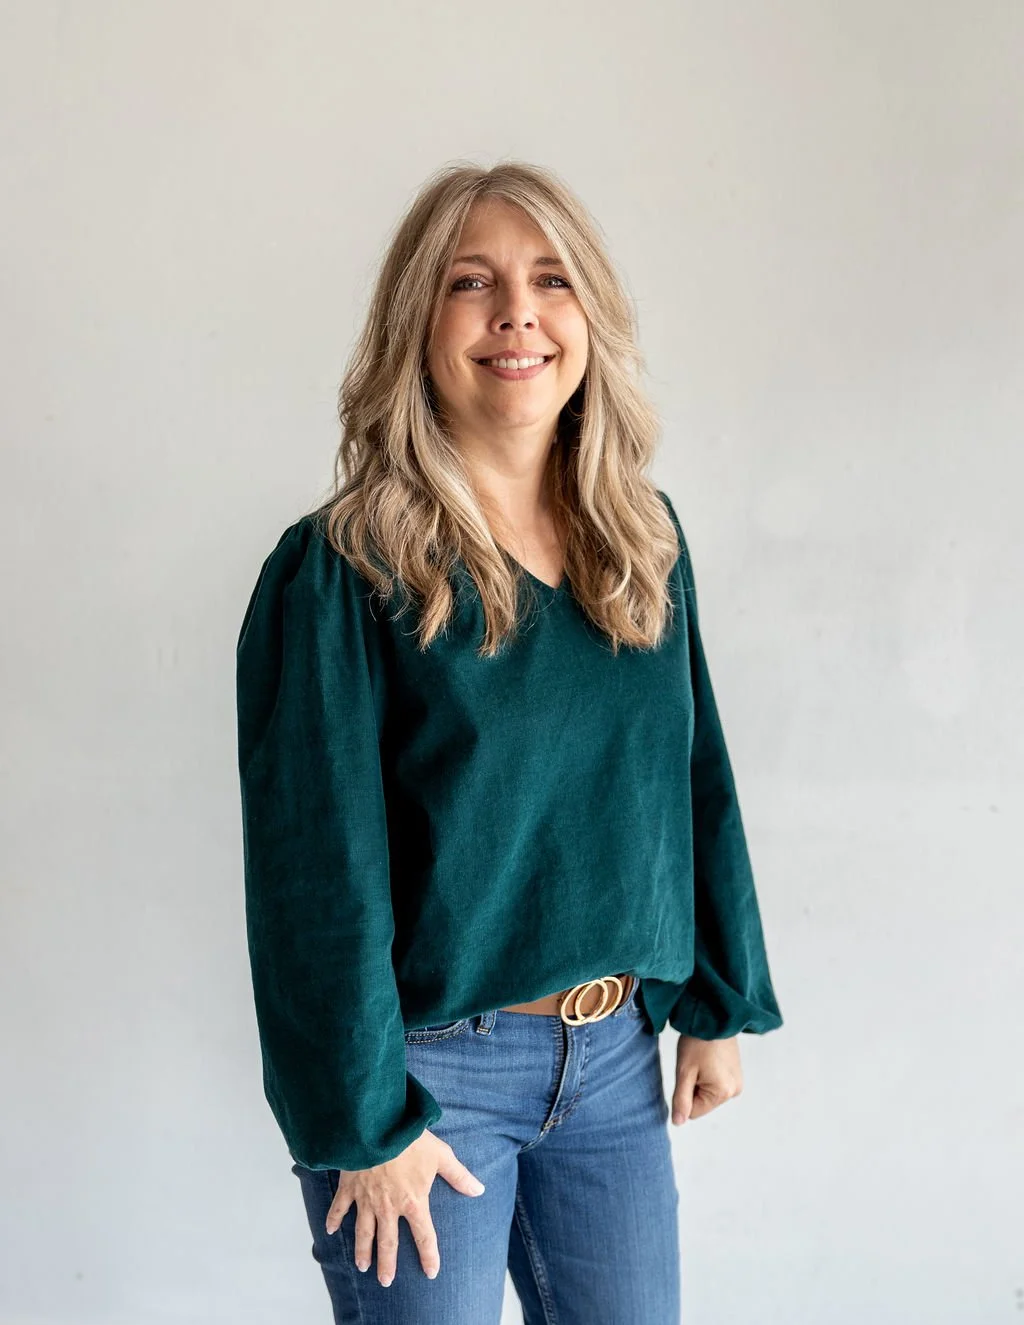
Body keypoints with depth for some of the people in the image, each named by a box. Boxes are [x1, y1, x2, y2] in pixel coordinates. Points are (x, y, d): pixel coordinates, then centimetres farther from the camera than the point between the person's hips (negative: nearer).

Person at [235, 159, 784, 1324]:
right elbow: (316, 866, -15)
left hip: (614, 1054, 5)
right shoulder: (341, 571, -14)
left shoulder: (646, 543, 3)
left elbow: (696, 779, 9)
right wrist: (361, 1122, -14)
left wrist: (719, 1005, 9)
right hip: (429, 1064, -5)